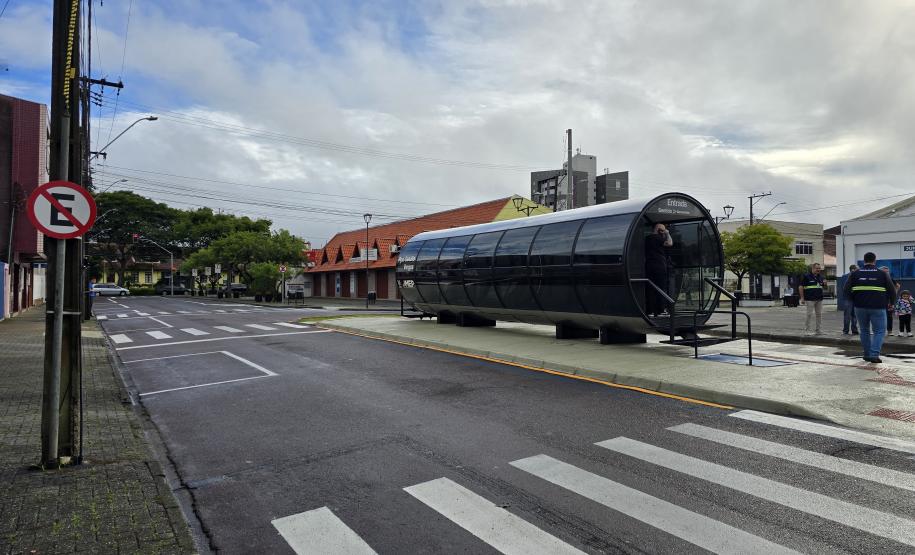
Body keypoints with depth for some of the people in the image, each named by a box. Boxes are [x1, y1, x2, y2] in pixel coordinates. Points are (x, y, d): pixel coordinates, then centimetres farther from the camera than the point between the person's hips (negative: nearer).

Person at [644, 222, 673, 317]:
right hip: (660, 266, -6)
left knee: (650, 289, 3)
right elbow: (670, 243, -17)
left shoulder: (647, 238, 16)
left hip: (649, 266, 6)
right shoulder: (659, 238, -5)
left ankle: (650, 311, 1)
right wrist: (667, 234, -2)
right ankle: (661, 310, -2)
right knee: (662, 288, 0)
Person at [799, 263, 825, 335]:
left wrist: (824, 283, -1)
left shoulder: (820, 277, 15)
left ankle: (819, 330, 12)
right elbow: (800, 287, -6)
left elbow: (823, 287, 24)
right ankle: (807, 330, 4)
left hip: (819, 299, 6)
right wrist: (802, 298, -10)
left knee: (819, 314, 7)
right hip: (810, 299, -6)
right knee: (810, 314, -5)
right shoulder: (806, 276, -4)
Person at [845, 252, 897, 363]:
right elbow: (892, 291, 3)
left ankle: (867, 354, 18)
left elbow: (846, 291, -1)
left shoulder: (855, 274, 3)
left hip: (860, 307, 2)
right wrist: (891, 302, 21)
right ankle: (874, 354, -7)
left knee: (864, 330, 15)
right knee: (879, 331, 6)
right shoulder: (883, 274, 1)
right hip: (878, 308, -2)